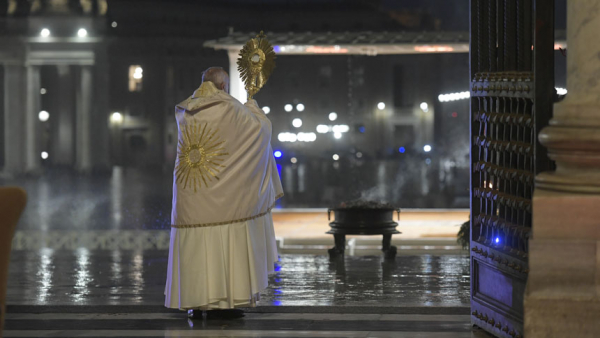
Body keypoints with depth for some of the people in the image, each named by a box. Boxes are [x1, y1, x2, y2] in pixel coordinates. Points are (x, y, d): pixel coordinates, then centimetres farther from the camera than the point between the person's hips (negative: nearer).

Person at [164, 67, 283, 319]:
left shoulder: (185, 111, 9)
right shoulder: (230, 108, -7)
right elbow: (262, 127, 4)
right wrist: (252, 107, 25)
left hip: (190, 192, 5)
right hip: (221, 191, -5)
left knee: (194, 243, 7)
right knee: (224, 241, -1)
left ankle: (195, 302, 7)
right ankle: (220, 302, -4)